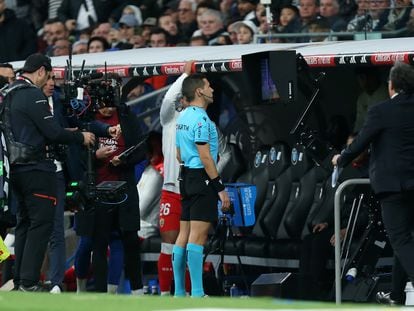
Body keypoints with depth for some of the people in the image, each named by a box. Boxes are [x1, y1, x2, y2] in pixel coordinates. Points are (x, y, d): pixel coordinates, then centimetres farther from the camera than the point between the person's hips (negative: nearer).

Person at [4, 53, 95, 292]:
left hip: (16, 168, 9)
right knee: (41, 223, -6)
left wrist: (66, 134, 18)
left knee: (25, 222, 14)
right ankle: (29, 282, -11)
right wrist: (81, 137, -1)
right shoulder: (33, 95, -14)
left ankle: (20, 280, 14)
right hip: (36, 169, -9)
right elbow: (53, 132, -17)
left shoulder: (9, 95, 13)